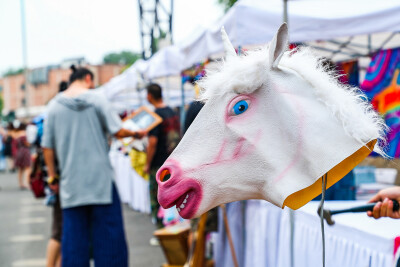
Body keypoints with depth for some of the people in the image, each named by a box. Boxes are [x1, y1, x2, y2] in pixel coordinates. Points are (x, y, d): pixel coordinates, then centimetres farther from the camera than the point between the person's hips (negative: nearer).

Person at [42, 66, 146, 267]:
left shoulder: (54, 105, 6)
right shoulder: (96, 99, -2)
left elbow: (47, 146, 8)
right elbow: (118, 131, -7)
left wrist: (52, 176, 15)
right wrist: (136, 134, 12)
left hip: (71, 183, 3)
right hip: (100, 179, -3)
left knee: (74, 236, 6)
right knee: (108, 231, 4)